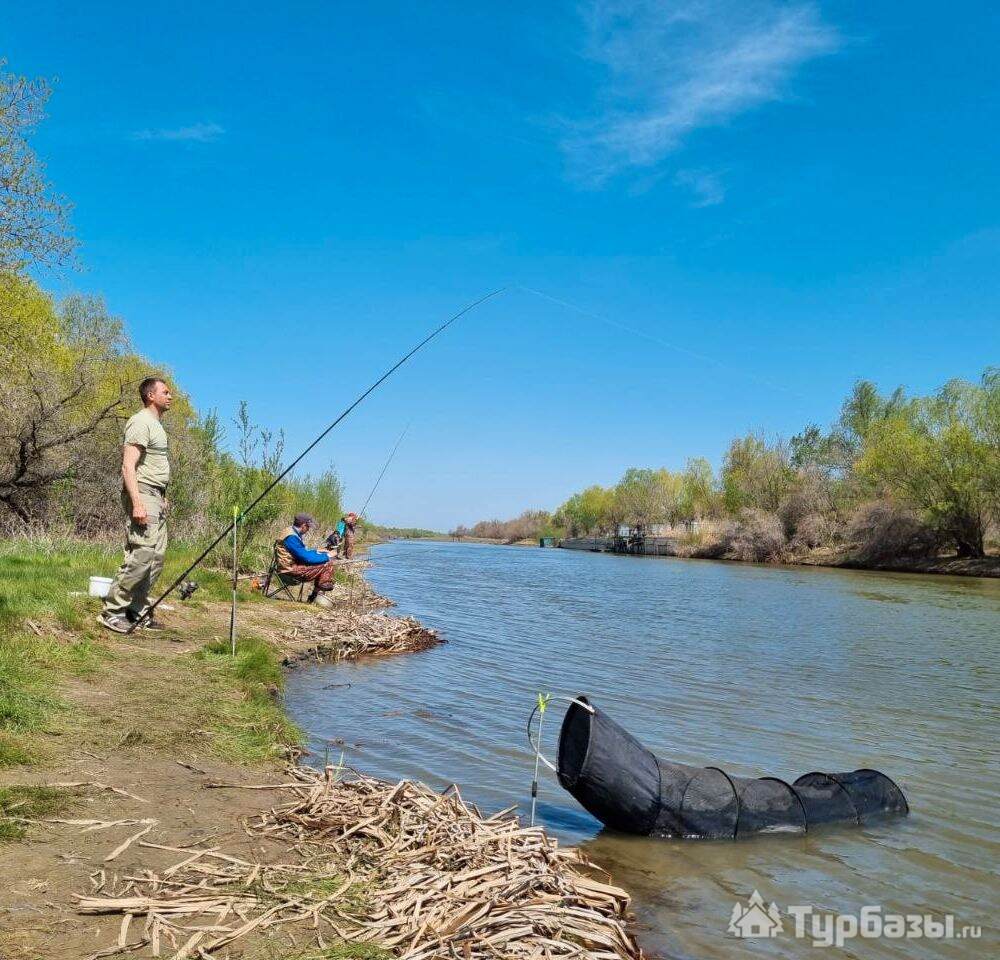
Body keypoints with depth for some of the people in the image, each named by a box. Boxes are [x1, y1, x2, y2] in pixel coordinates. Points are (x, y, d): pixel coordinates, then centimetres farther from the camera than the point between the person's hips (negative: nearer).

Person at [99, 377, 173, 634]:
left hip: (156, 498, 10)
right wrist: (137, 503, -26)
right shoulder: (141, 422, -10)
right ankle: (111, 612, -7)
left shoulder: (156, 424, 20)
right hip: (143, 496, -10)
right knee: (141, 555, -14)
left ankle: (137, 611, 14)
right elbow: (128, 466, -18)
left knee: (156, 557, 8)